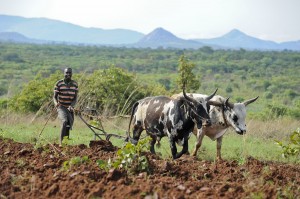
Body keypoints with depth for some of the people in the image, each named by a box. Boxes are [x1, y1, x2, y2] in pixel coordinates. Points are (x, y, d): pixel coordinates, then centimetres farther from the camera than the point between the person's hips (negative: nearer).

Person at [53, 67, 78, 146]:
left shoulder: (75, 84, 0)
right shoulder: (59, 83, -8)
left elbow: (75, 98, -2)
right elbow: (54, 96, -6)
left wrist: (71, 106, -21)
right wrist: (56, 103, -28)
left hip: (70, 108, 4)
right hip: (61, 107, -4)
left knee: (69, 125, 4)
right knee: (65, 121, -28)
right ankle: (61, 142, -28)